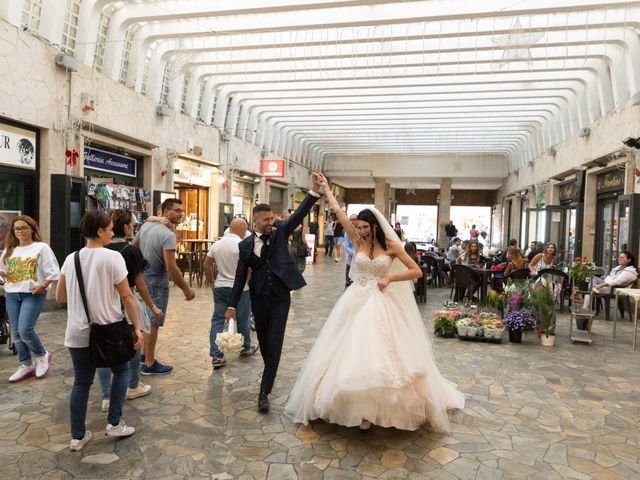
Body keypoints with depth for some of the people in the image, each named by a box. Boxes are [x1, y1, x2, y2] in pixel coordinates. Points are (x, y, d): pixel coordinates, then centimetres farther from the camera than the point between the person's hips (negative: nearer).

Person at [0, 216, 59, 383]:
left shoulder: (41, 247, -3)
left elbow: (53, 271, -5)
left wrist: (43, 285, -17)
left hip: (33, 294, -5)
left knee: (25, 330, -15)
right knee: (16, 333, 7)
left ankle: (41, 355, 12)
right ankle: (26, 365, 21)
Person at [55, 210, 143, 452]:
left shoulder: (71, 259, 3)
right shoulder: (112, 257, -14)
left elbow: (60, 297, 11)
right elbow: (126, 296, -13)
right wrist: (137, 327, -7)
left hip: (78, 333, 4)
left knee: (81, 382, 14)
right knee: (121, 371, 19)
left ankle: (78, 436, 21)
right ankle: (114, 423, 19)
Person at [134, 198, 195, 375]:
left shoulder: (146, 225, 3)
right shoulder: (168, 234, -23)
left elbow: (133, 247, 13)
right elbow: (171, 268, -26)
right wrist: (187, 290, -18)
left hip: (143, 276, 8)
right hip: (157, 280, -8)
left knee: (148, 318, 22)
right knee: (154, 322, 3)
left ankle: (145, 354, 35)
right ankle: (149, 364, 14)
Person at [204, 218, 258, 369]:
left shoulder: (217, 244, 5)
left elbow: (207, 264, 10)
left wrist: (212, 281, 18)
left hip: (220, 287, 5)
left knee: (217, 320, 8)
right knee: (242, 320, 13)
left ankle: (216, 356, 5)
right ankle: (246, 348, 31)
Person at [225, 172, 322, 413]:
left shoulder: (280, 231, 0)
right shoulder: (245, 245, 2)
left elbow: (299, 214, -13)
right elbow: (240, 277, 4)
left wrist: (315, 190, -26)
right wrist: (232, 305, 3)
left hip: (280, 297, -2)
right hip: (259, 298, 2)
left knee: (274, 344, -5)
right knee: (263, 341, 18)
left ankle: (264, 392, -1)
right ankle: (270, 372, 45)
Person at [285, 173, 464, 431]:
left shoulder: (390, 245, -4)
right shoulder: (358, 241, 2)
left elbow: (417, 271, -4)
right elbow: (338, 212, 3)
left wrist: (389, 278, -13)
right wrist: (325, 187, 7)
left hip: (381, 304, -2)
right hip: (356, 301, 3)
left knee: (381, 354, -2)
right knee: (352, 352, 3)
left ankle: (382, 407, 11)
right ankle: (357, 407, 16)